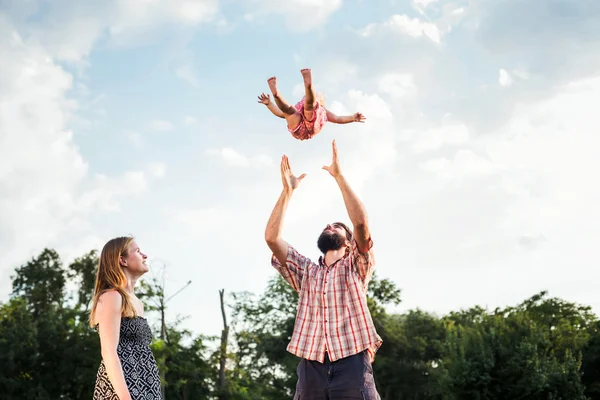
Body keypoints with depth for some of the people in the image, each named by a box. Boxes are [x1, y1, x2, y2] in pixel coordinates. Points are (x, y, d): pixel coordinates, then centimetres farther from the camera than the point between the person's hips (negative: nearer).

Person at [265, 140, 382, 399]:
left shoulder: (355, 267, 16)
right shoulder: (306, 271, 23)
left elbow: (361, 222, -1)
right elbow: (271, 237, 10)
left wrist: (339, 176, 0)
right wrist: (288, 191, 8)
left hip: (352, 365, -2)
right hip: (311, 368, 3)